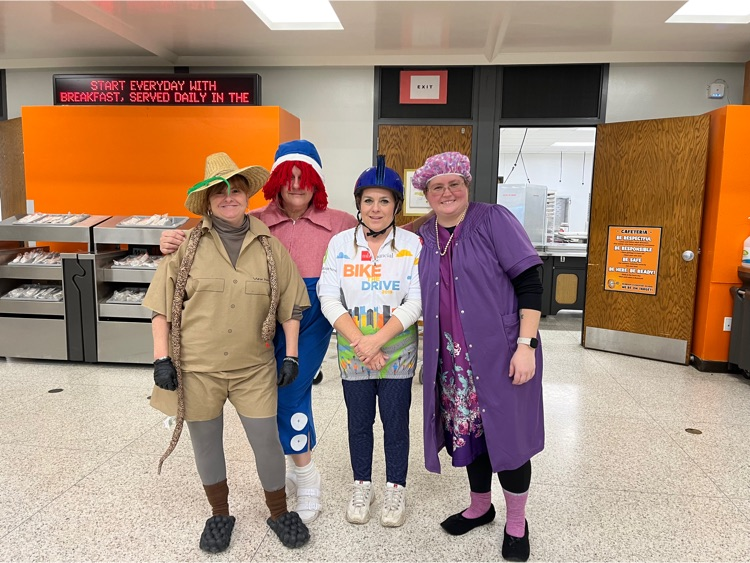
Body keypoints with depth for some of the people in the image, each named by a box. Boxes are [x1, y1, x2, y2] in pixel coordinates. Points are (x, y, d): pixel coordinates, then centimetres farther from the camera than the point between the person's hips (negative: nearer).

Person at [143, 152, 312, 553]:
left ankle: (279, 513, 31)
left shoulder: (270, 246, 1)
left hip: (255, 368, 0)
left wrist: (291, 354, 2)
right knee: (206, 442, 14)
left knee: (267, 441, 6)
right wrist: (161, 357, -5)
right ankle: (219, 515, 38)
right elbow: (162, 305, 0)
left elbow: (290, 304, 5)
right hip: (196, 367, 0)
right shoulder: (188, 244, -4)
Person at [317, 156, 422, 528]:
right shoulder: (340, 243, -3)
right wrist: (360, 343, -17)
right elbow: (329, 299, -7)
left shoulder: (413, 245, -6)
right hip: (353, 354, 2)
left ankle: (396, 489, 33)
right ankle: (362, 486, 37)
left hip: (398, 353, -1)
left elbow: (416, 301, -11)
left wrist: (378, 341, -20)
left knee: (396, 421, 11)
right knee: (358, 421, 16)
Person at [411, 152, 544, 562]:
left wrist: (526, 344, -18)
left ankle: (516, 522, 29)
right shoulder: (424, 237, 8)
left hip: (499, 353, -5)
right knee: (467, 431, 16)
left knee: (505, 433, 6)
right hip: (452, 358, 5)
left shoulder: (494, 220, -8)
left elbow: (529, 283, -12)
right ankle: (480, 505, 40)